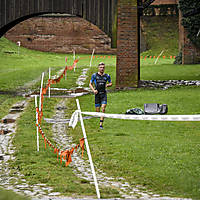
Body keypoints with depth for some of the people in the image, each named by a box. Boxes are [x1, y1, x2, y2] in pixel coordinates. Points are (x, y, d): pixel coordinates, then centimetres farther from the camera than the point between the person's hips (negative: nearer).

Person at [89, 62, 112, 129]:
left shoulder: (107, 76, 5)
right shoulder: (94, 75, 1)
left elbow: (110, 83, 19)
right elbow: (90, 84, 7)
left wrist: (108, 85, -4)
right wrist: (93, 90, -9)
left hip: (104, 94, 0)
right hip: (97, 94, 0)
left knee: (103, 108, -16)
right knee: (97, 110, 2)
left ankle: (101, 124, -16)